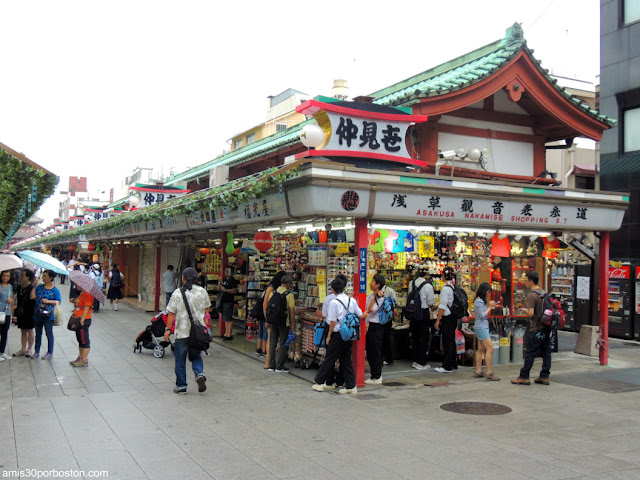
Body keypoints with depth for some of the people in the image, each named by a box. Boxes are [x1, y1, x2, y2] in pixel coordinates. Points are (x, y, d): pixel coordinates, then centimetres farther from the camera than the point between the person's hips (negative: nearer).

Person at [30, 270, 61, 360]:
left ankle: (50, 352, 14)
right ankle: (36, 351, 26)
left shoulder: (55, 290, -5)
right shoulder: (39, 287, 7)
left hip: (48, 316, -5)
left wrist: (48, 301, -18)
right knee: (38, 333, 15)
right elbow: (32, 296, -1)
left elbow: (59, 302, -7)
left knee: (49, 334, 3)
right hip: (37, 314, 5)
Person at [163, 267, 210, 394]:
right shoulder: (202, 292, 1)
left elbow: (171, 313, -7)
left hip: (182, 332, -3)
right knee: (196, 356, 19)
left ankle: (181, 386, 15)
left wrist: (168, 329, 2)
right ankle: (200, 374, -6)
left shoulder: (177, 293, -9)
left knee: (180, 360, 10)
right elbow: (206, 309, 12)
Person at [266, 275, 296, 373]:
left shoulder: (272, 293, 5)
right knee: (283, 344, 3)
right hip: (284, 322, -5)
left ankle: (271, 366, 18)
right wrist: (293, 324, -6)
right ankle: (279, 367, 5)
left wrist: (268, 321, 17)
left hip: (272, 321, 5)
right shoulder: (289, 295, -11)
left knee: (272, 343, 13)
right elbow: (292, 310, -12)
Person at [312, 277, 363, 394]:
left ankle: (319, 383, 15)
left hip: (338, 334, -5)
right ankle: (350, 386, 14)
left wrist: (329, 336, -3)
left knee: (329, 359, 5)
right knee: (346, 360, 13)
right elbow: (360, 316, 8)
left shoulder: (334, 302, -14)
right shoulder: (352, 300, 2)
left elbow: (333, 322, -13)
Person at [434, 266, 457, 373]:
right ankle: (453, 364, 23)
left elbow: (443, 306, -18)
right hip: (454, 317, 8)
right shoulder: (454, 287, 7)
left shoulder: (445, 288, -17)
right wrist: (436, 307, 25)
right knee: (451, 340, 15)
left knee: (447, 342, -4)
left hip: (447, 318, -8)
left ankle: (447, 366, 0)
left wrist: (438, 320, -13)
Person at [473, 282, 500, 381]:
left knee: (481, 349, 9)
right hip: (481, 327, -10)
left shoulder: (480, 301, 16)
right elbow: (482, 315, -17)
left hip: (482, 327, 10)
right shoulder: (479, 301, -14)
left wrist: (491, 306, 10)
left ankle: (478, 371, 11)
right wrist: (490, 307, -10)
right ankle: (489, 373, -11)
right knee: (490, 349, -11)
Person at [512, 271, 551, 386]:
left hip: (536, 329, -8)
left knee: (530, 354, -1)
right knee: (546, 352, 9)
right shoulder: (545, 293, 9)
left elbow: (531, 313, -22)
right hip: (547, 328, 8)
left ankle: (524, 377, 4)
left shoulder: (531, 296, -16)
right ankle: (544, 377, 14)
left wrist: (525, 309, -3)